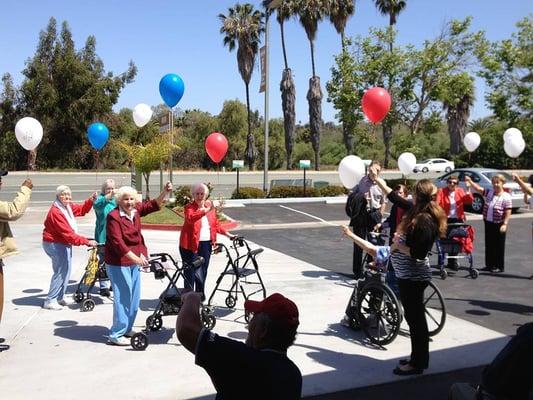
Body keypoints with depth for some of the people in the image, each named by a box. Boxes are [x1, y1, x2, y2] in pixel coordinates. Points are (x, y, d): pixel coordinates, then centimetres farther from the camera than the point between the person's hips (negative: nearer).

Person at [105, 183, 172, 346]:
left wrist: (165, 192, -15)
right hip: (118, 262, -8)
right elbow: (117, 242, -24)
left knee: (134, 297, 15)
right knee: (123, 297, -6)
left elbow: (153, 205, 3)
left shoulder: (136, 210, 3)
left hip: (134, 261, 8)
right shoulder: (113, 216, -18)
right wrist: (136, 258, -29)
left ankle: (127, 329, 29)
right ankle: (116, 335, 4)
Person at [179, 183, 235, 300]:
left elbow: (216, 224, 20)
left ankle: (200, 297, 28)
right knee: (191, 272, -1)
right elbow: (190, 218, -31)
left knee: (202, 272, 14)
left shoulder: (210, 207, 9)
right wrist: (207, 210, -39)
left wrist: (227, 234, 15)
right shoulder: (189, 207, -8)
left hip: (206, 244, 5)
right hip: (191, 244, -5)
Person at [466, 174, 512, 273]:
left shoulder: (506, 197, -10)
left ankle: (500, 266, 12)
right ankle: (489, 265, 21)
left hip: (499, 225, -6)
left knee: (499, 246, 2)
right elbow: (479, 189, 7)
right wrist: (470, 181, -4)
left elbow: (508, 213, -14)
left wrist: (505, 224, -21)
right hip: (488, 223, 6)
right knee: (489, 245, 11)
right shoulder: (489, 193, 7)